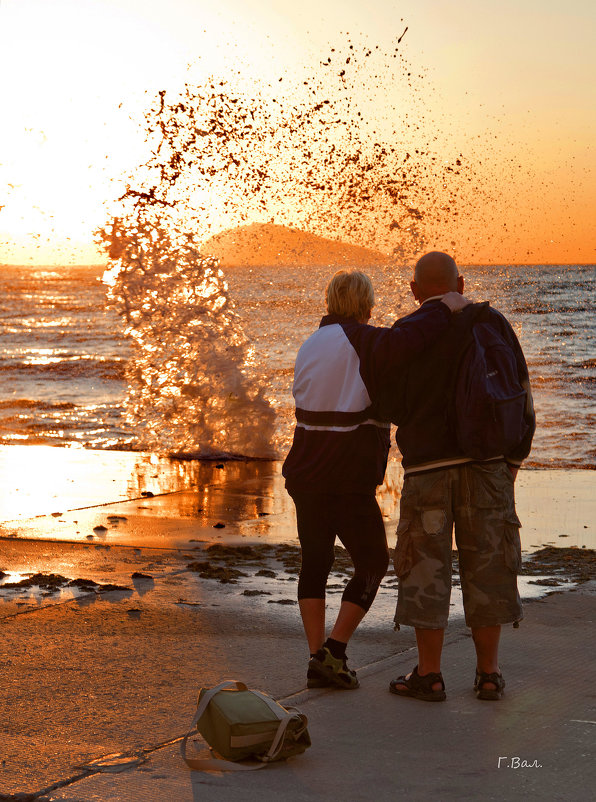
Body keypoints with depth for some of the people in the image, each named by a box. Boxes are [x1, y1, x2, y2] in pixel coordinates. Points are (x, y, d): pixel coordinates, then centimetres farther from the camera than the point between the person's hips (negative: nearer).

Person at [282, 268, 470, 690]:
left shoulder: (311, 345, 13)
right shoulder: (362, 342, -11)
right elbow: (402, 343, -32)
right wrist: (444, 310, -22)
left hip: (306, 474, 7)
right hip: (349, 479, -7)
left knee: (315, 562, 12)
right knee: (373, 563, 7)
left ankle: (318, 659, 9)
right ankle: (334, 653, 0)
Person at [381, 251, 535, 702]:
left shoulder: (402, 334, 0)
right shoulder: (490, 322, 4)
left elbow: (392, 408, 1)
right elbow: (521, 391, 3)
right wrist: (515, 456, 10)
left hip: (426, 463, -2)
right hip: (486, 461, 2)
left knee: (426, 567, 5)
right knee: (485, 564, 8)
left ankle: (429, 675, 7)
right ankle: (489, 673, 11)